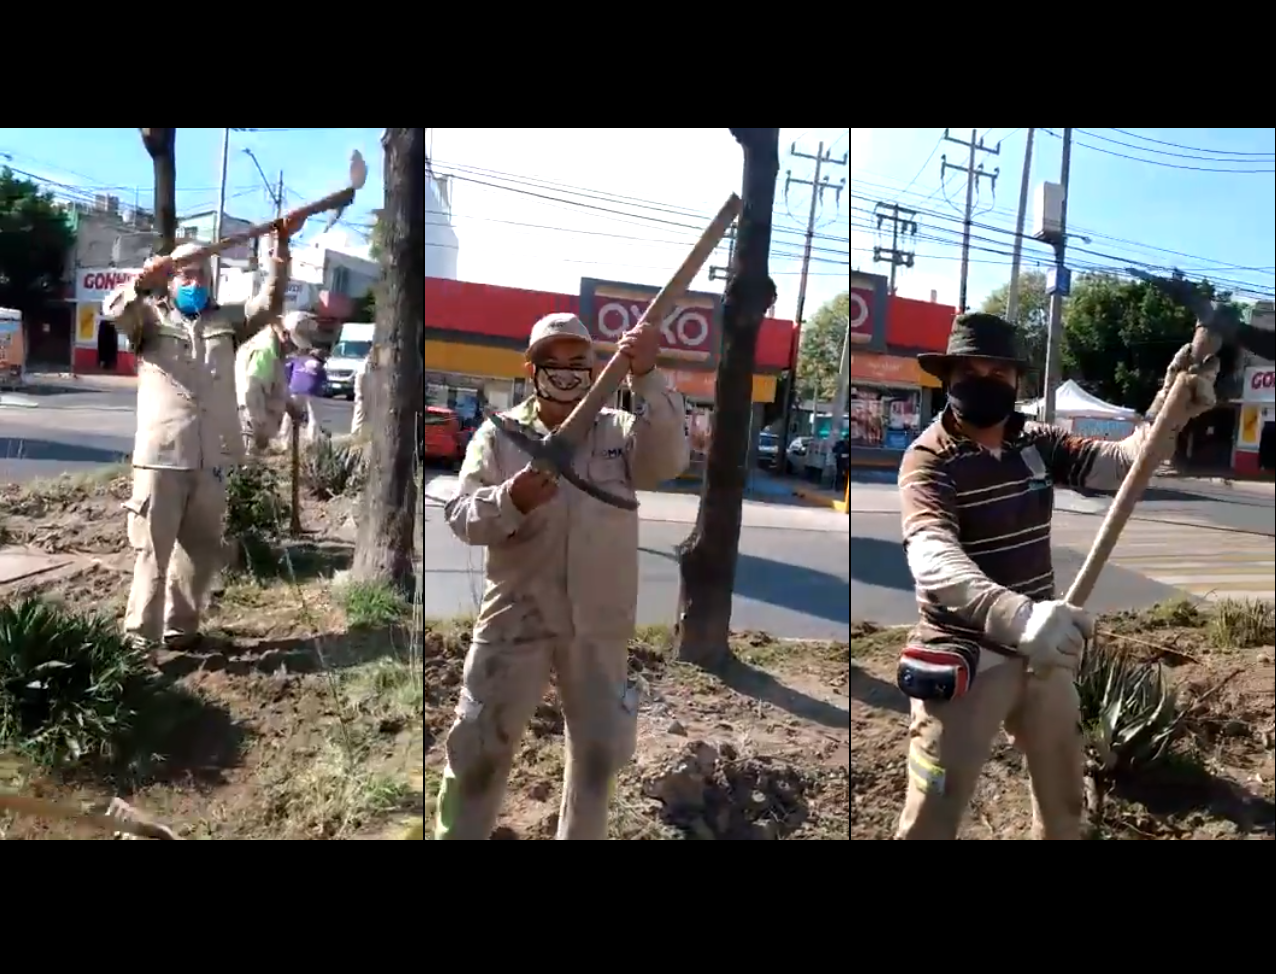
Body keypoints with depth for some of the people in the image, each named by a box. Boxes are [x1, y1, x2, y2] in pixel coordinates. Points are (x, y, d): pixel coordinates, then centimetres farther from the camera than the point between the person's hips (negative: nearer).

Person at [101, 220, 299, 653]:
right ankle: (140, 641, 4)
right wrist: (143, 280, -29)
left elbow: (270, 302, 9)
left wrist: (281, 247, -2)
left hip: (212, 459, 4)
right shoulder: (151, 317, 10)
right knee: (153, 552, -2)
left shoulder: (226, 320, 19)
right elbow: (113, 310, -9)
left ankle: (181, 630, 26)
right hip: (161, 456, -4)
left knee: (202, 551, 12)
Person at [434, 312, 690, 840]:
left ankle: (581, 836, 37)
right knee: (479, 748, 5)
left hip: (598, 624, 2)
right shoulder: (498, 434, 1)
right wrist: (510, 501, -28)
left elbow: (668, 462, -17)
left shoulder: (620, 431, 2)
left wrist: (647, 378, -29)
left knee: (599, 749, 16)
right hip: (515, 617, -1)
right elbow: (460, 516, -6)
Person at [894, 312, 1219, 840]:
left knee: (1064, 805, 24)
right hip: (964, 661, -6)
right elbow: (933, 559, -33)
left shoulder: (1038, 444, 5)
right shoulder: (928, 459, -16)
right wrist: (1018, 616, -49)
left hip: (1043, 654, 6)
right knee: (929, 821, -3)